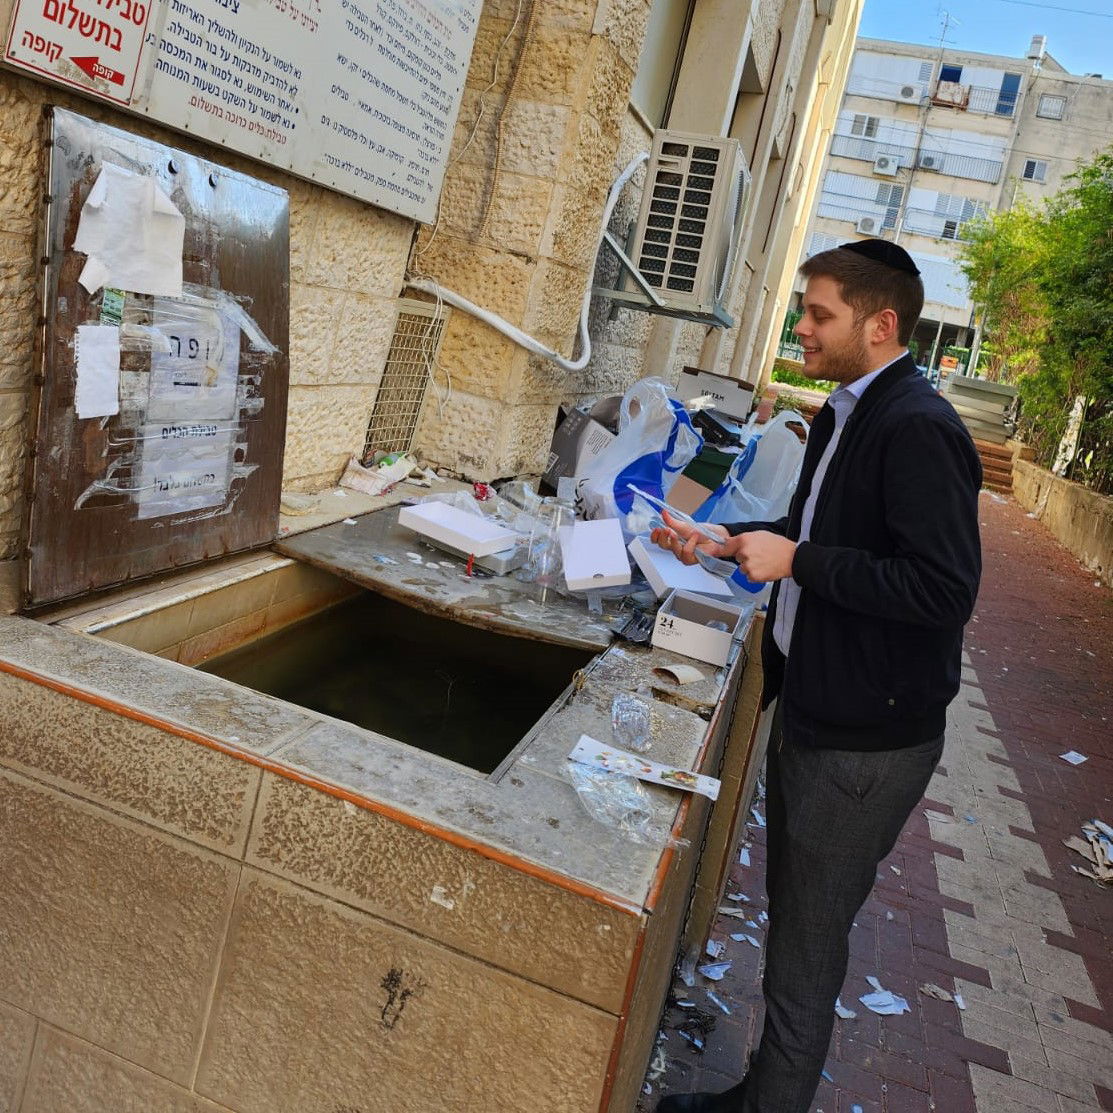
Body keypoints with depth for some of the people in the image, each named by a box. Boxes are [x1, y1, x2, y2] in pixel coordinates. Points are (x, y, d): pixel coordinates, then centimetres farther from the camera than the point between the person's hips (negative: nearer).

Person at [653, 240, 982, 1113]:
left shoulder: (918, 429, -21)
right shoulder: (847, 413, 9)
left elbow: (944, 586, -28)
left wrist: (797, 562, -23)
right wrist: (725, 542, 8)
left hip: (868, 739, -10)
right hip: (812, 710, 10)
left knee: (807, 942, 6)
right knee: (793, 915, 22)